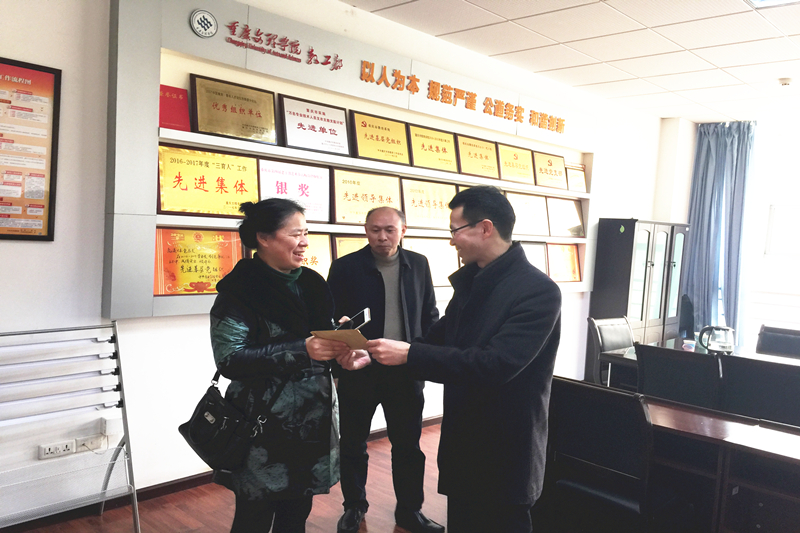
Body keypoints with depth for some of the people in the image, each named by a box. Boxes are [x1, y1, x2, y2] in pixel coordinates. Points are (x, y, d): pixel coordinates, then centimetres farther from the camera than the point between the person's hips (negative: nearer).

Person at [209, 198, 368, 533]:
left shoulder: (311, 284, 7)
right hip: (264, 429, -5)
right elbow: (229, 359, -18)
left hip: (313, 425, 6)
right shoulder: (239, 290, -11)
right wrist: (302, 351, -26)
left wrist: (340, 350, -9)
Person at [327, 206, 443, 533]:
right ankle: (354, 506, 32)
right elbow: (330, 317, -2)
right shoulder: (345, 266, -5)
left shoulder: (418, 265, 3)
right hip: (358, 370, -1)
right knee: (353, 444, 12)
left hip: (406, 370, 2)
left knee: (408, 444, 11)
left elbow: (430, 315, 9)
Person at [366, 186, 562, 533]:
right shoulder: (469, 282, 5)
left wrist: (410, 354, -30)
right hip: (462, 446, 8)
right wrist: (375, 354, 2)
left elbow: (495, 364, -31)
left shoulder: (538, 291, -21)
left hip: (504, 456, -7)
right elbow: (439, 339, 14)